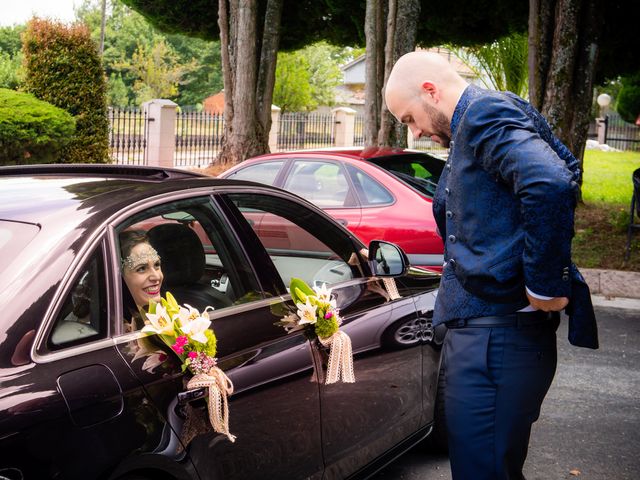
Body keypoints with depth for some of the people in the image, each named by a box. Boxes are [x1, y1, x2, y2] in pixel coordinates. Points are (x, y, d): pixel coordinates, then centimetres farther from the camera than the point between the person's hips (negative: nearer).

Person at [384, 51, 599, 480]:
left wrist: (545, 287, -22)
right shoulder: (472, 128, 19)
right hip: (479, 330, 11)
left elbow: (551, 184, -29)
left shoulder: (486, 113, -12)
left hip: (499, 336, -11)